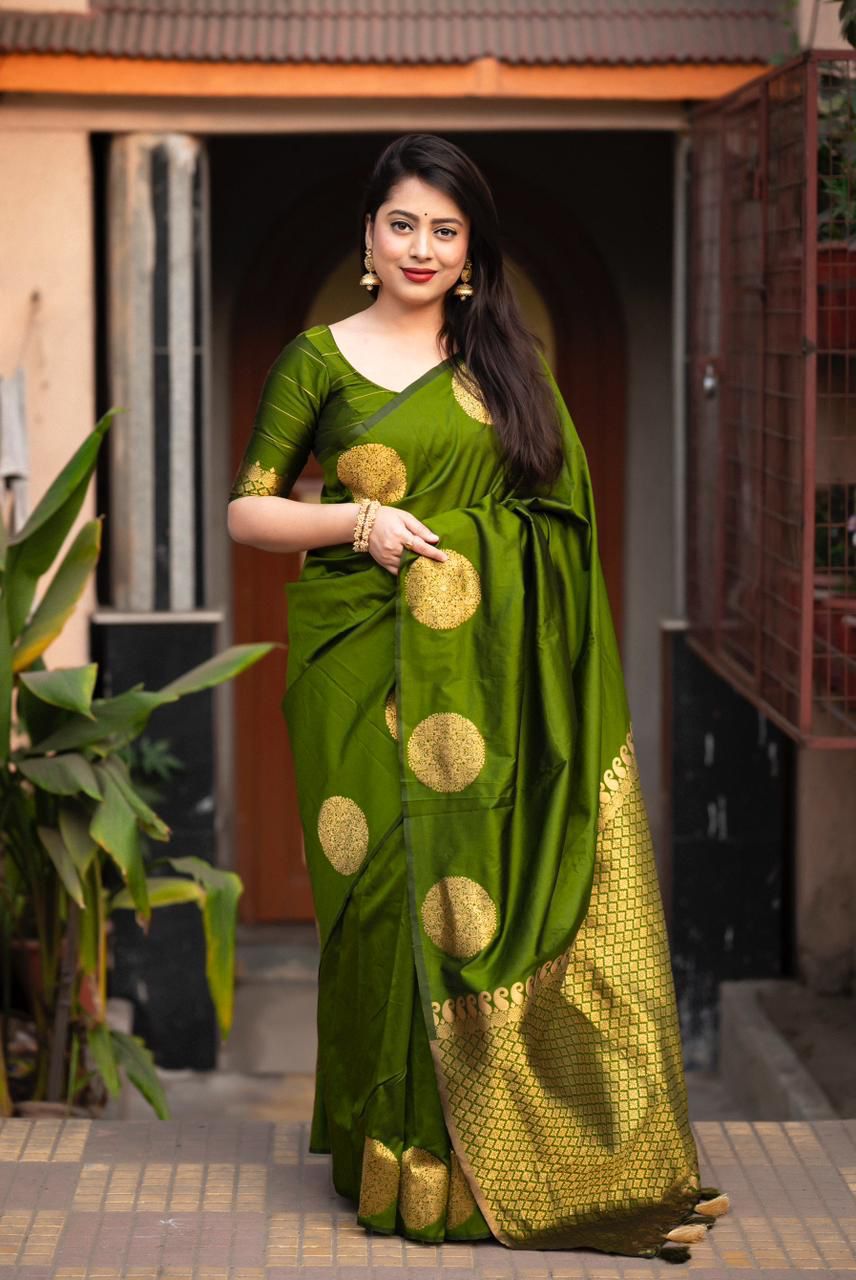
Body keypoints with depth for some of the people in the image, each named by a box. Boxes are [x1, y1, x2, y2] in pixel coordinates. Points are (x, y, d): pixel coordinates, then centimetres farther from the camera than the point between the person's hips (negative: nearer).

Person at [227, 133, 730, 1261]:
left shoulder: (506, 362, 12)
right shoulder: (321, 358, 4)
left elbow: (553, 517, 14)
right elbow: (246, 510, 4)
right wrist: (360, 518, -12)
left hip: (493, 671, 2)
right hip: (367, 665, -1)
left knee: (506, 888, -3)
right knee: (389, 892, -1)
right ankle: (406, 1157, 11)